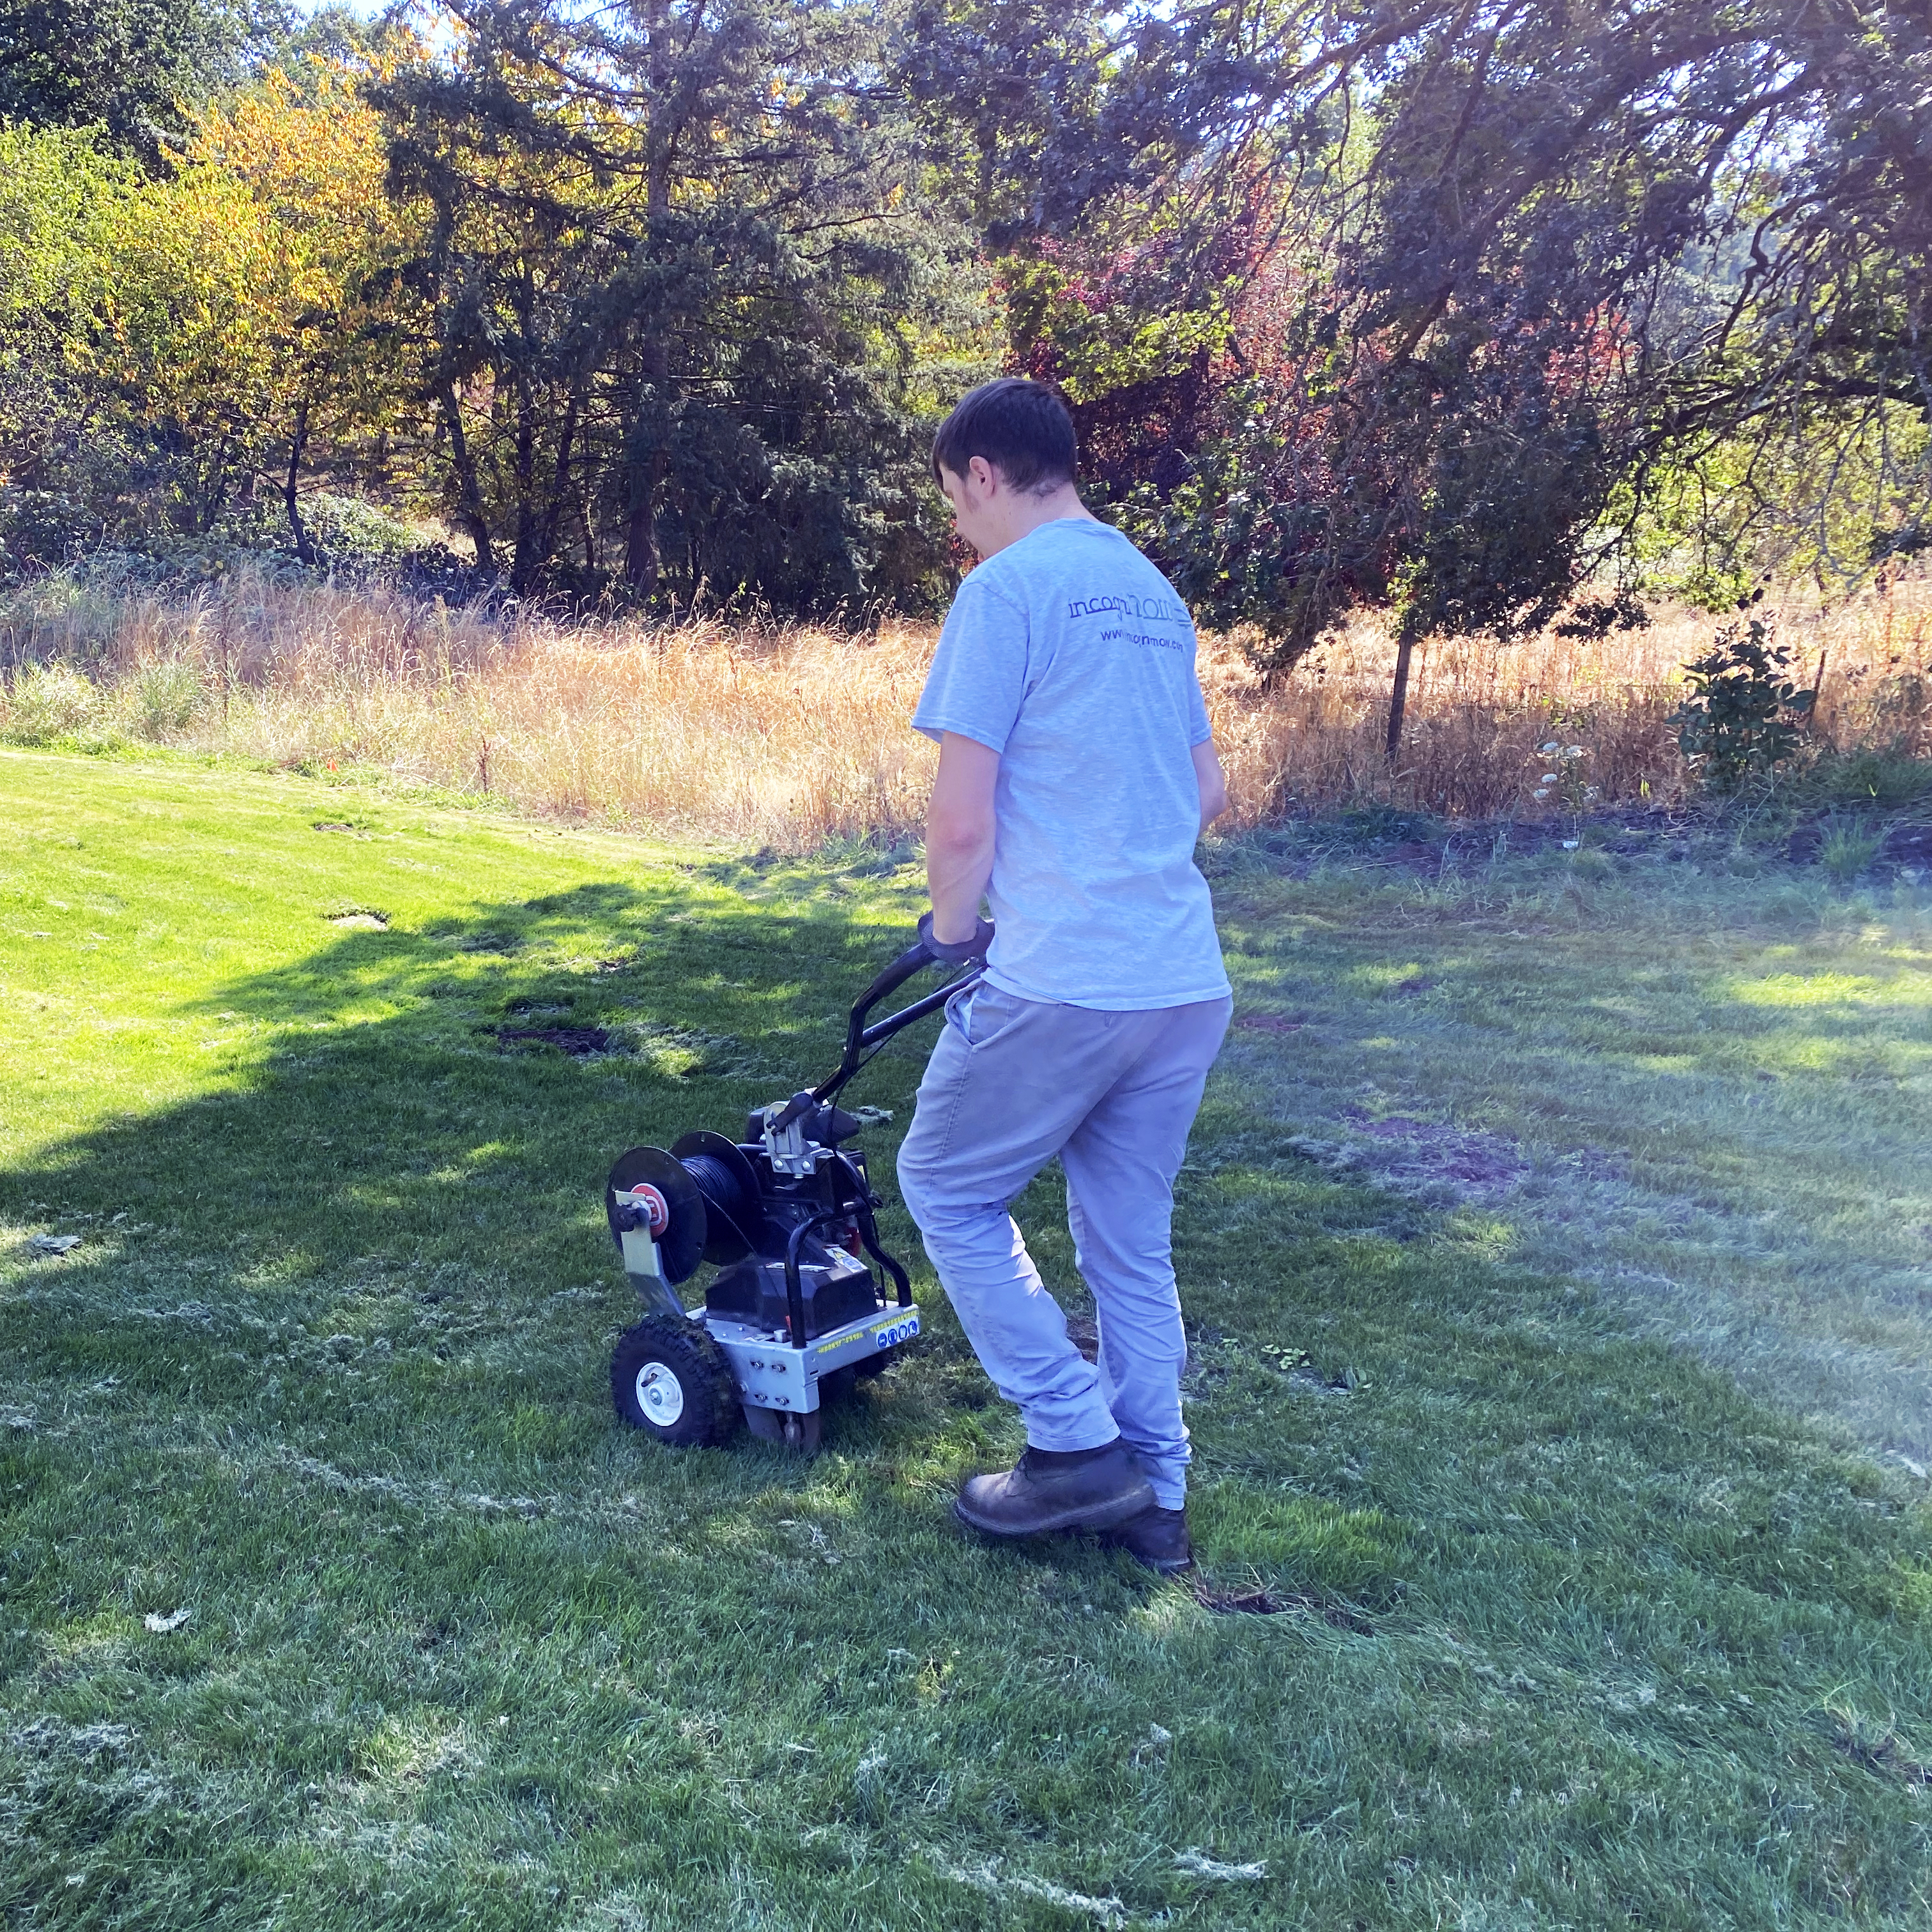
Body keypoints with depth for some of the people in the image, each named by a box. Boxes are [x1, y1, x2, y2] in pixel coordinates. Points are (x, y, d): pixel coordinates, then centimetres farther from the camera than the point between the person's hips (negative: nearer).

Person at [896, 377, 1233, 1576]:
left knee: (947, 1189, 12)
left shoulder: (1007, 589, -9)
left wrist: (950, 931, 5)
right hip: (1189, 982, 8)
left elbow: (963, 823, -13)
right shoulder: (1157, 597, 16)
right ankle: (1154, 1499, 25)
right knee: (1132, 1244, 16)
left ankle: (1078, 1443, 12)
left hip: (1063, 982, -8)